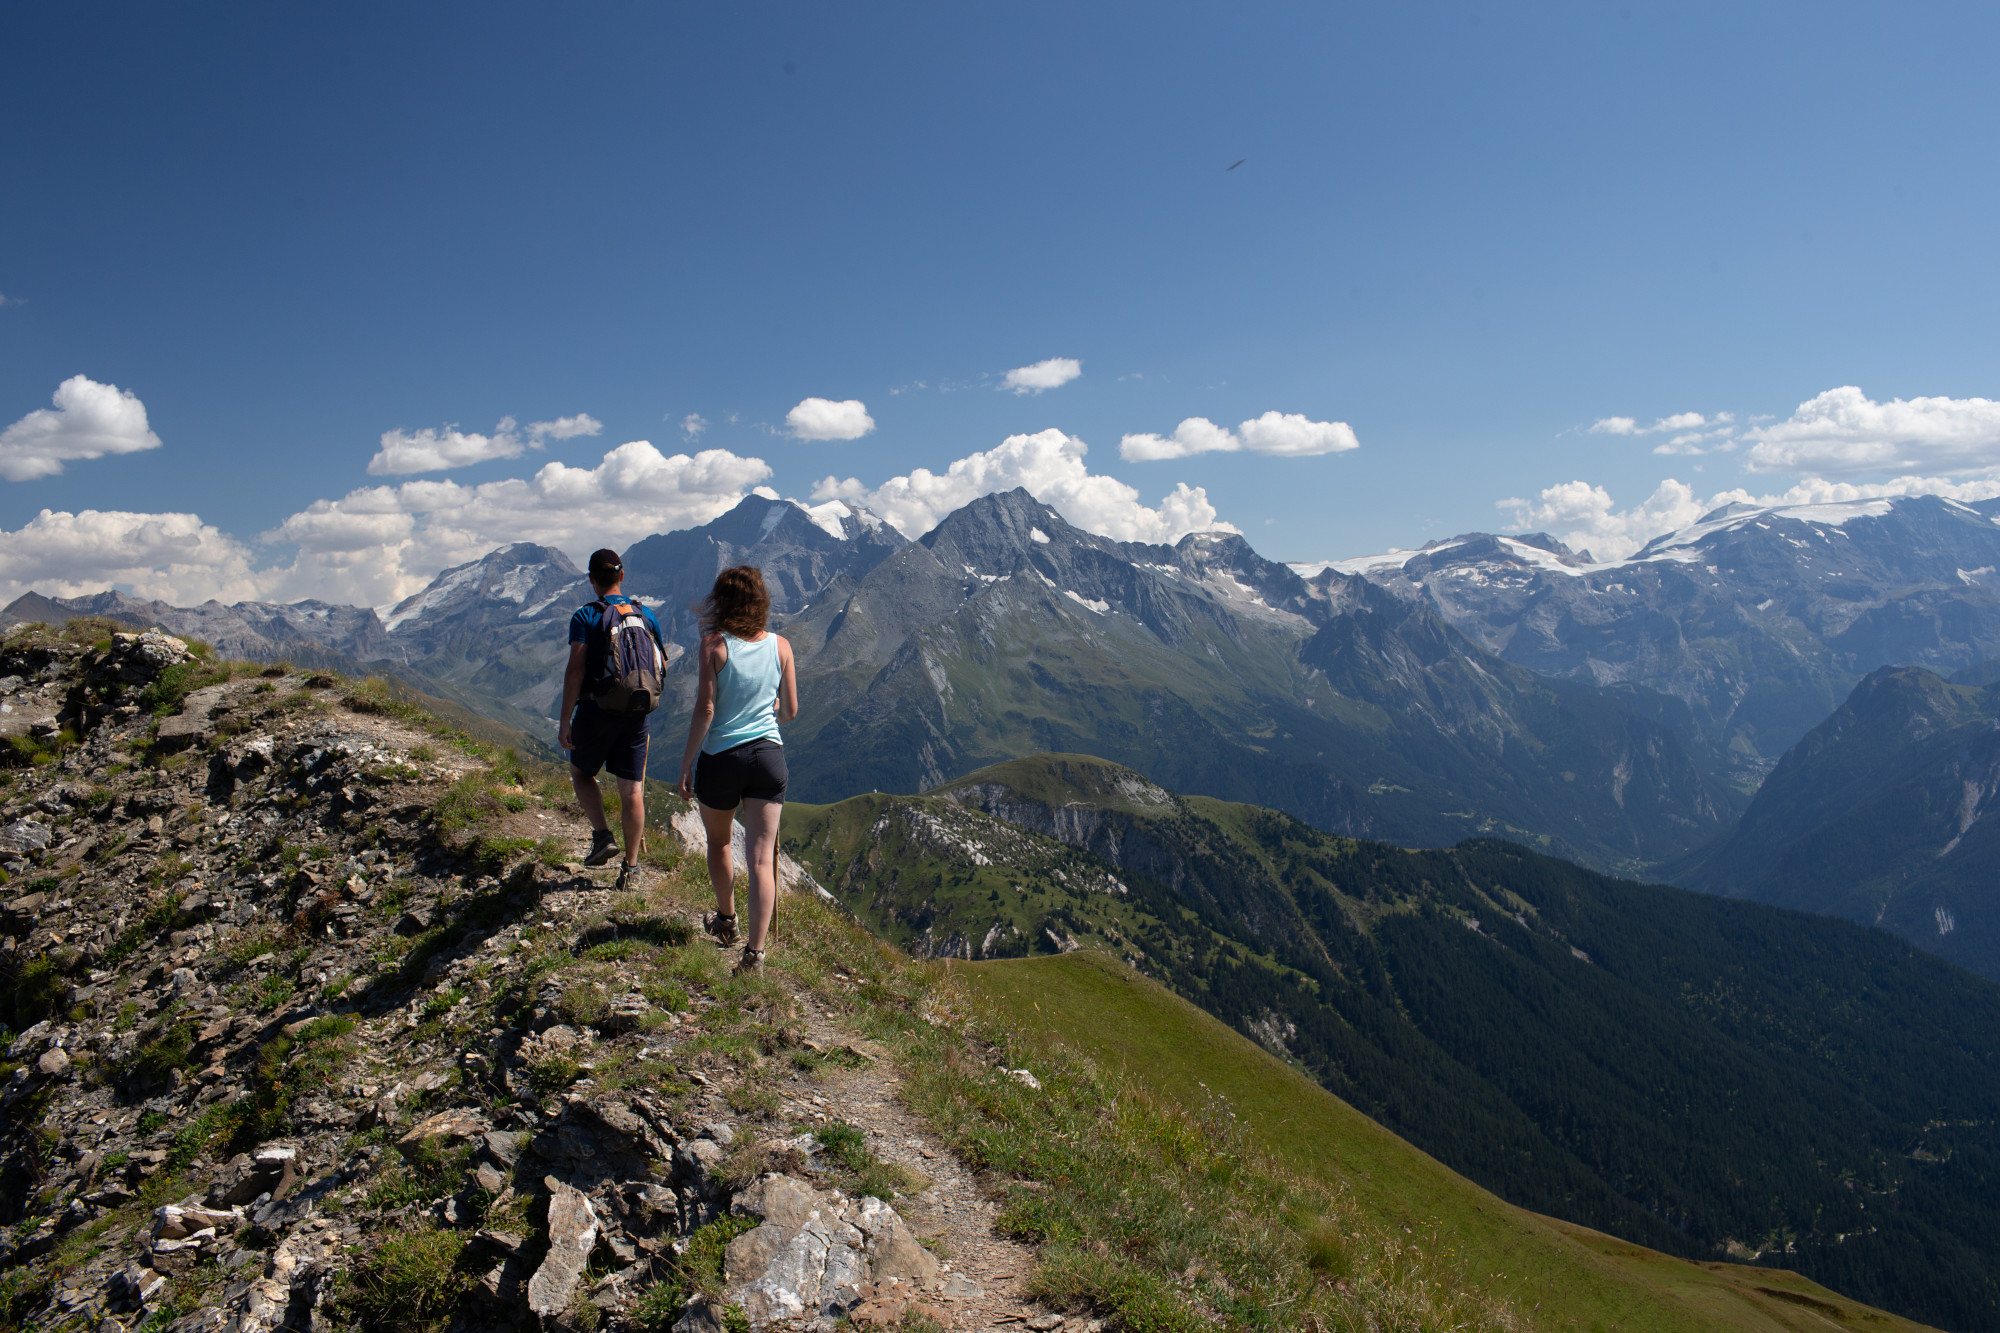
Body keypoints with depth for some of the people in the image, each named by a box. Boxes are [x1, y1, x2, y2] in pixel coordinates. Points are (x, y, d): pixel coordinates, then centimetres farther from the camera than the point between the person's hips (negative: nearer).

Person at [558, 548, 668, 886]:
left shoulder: (585, 616, -7)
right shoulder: (646, 615, 5)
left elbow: (575, 670, -14)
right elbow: (661, 666, 11)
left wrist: (565, 721, -12)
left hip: (596, 709, -3)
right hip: (636, 714, 3)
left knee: (582, 773, 20)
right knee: (632, 790, 7)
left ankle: (602, 836, 3)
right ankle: (630, 866, 12)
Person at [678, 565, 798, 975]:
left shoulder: (714, 644, -9)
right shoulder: (780, 646, 1)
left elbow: (705, 709, -13)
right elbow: (790, 711, 6)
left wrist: (686, 764, -6)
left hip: (721, 757, -2)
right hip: (768, 755, 2)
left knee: (718, 842, 24)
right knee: (762, 858, 0)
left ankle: (726, 921, 41)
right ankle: (754, 952, -7)